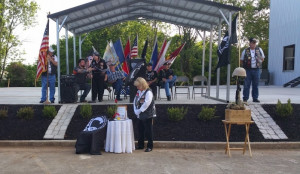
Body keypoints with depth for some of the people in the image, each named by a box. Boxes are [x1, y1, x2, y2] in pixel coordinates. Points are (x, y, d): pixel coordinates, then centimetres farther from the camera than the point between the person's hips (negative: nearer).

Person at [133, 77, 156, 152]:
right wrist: (135, 111, -1)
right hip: (140, 115, 8)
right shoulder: (138, 92, 12)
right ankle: (140, 145, 28)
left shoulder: (148, 92, -15)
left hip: (148, 115, -8)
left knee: (148, 131, 0)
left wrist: (139, 111, -15)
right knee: (140, 130, 15)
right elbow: (135, 101, 12)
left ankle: (150, 146, 11)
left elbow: (146, 104, -21)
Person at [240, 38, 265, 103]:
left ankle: (255, 98, 14)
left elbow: (262, 59, 18)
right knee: (246, 84, -2)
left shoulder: (259, 50, 9)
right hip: (248, 70, -2)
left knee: (255, 85, 6)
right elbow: (241, 60, 9)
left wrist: (259, 63, 5)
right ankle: (245, 98, 6)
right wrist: (245, 65, -1)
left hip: (256, 69, 2)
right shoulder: (245, 51, 3)